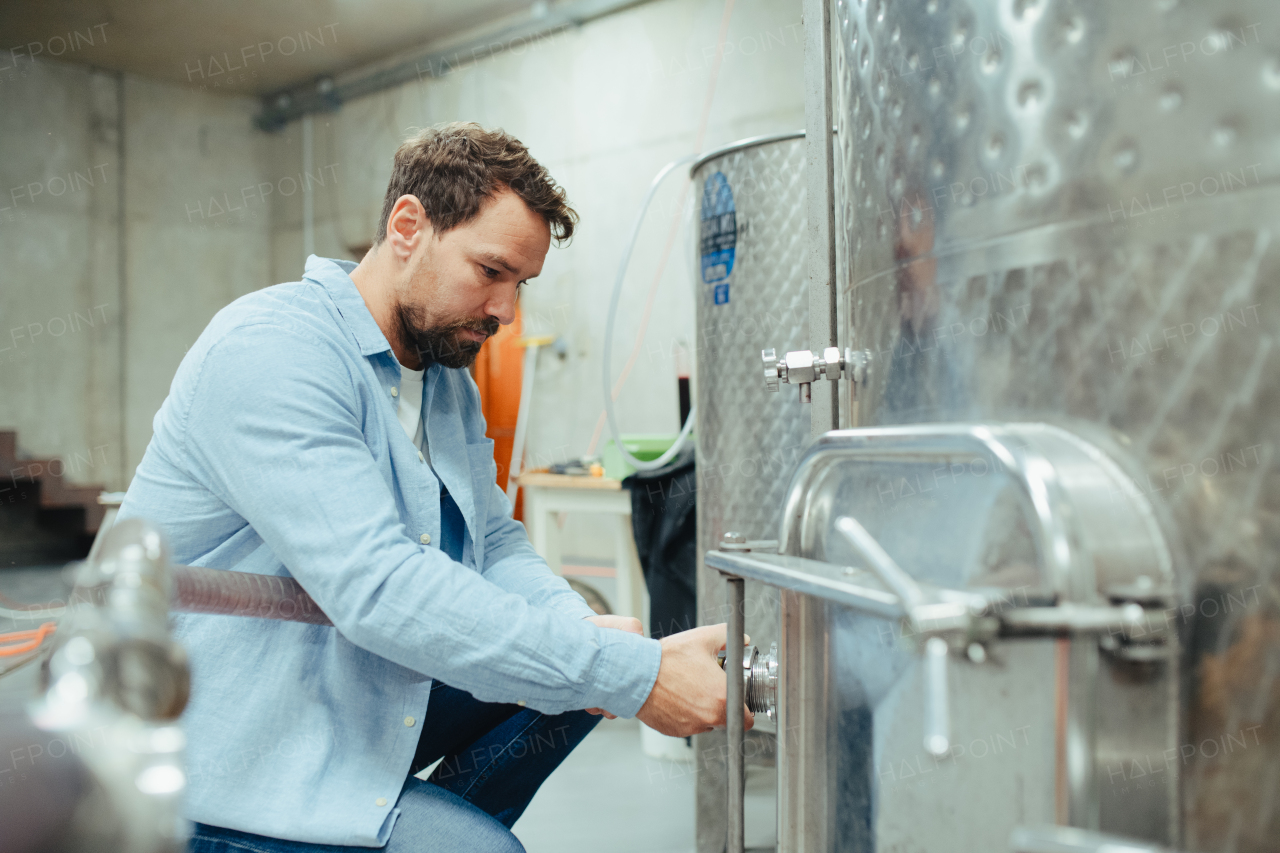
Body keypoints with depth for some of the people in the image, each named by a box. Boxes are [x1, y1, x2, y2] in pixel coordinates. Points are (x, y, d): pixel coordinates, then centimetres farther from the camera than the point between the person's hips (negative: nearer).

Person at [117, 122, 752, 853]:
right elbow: (377, 585, -32)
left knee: (586, 664, -2)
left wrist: (580, 626, -16)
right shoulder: (268, 351, -22)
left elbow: (495, 541, 7)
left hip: (363, 698, 9)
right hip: (235, 757, -9)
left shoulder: (450, 378, 9)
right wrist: (636, 676, -32)